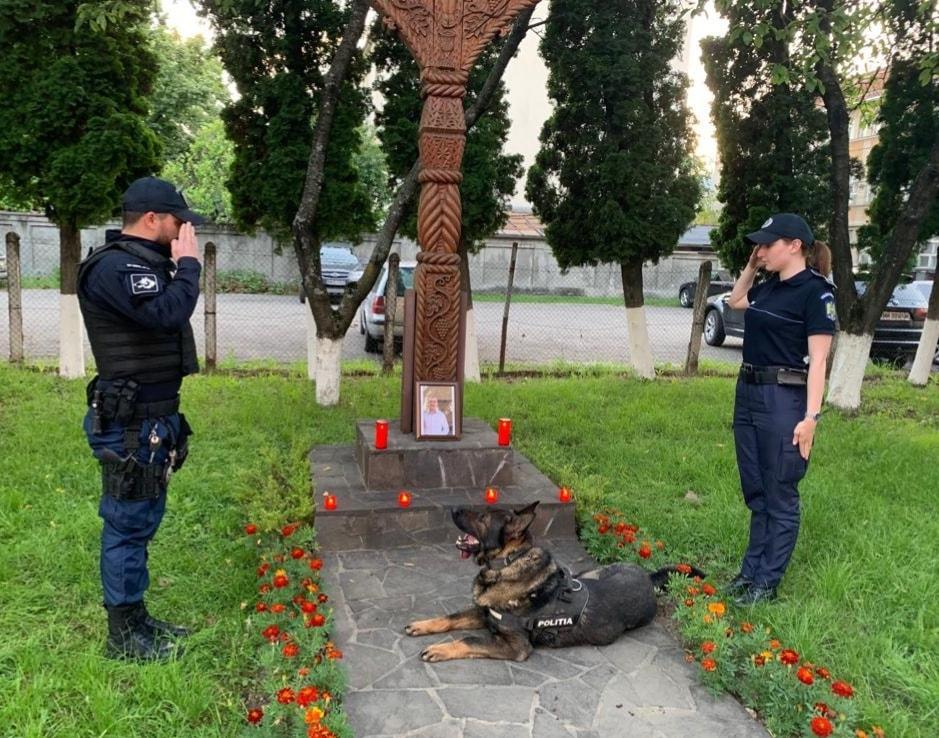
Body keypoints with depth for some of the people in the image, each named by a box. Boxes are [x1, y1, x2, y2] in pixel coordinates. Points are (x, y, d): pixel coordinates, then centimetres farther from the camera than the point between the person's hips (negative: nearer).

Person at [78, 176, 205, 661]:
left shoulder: (145, 262, 14)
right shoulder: (114, 267, -17)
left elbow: (167, 313, 14)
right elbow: (167, 313, -29)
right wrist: (188, 263, -19)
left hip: (154, 416, 11)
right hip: (130, 423, -10)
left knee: (144, 519, 18)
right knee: (128, 524, 1)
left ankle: (136, 617, 33)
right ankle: (122, 636, 15)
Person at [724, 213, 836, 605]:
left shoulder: (815, 292, -12)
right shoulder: (769, 287, 10)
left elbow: (817, 360, -16)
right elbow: (734, 301, 32)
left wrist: (810, 417, -20)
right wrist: (750, 268, 16)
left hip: (784, 401, -8)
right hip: (748, 394, 8)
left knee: (779, 497, 5)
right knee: (755, 492, 16)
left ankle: (767, 582, 15)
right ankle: (751, 569, 28)